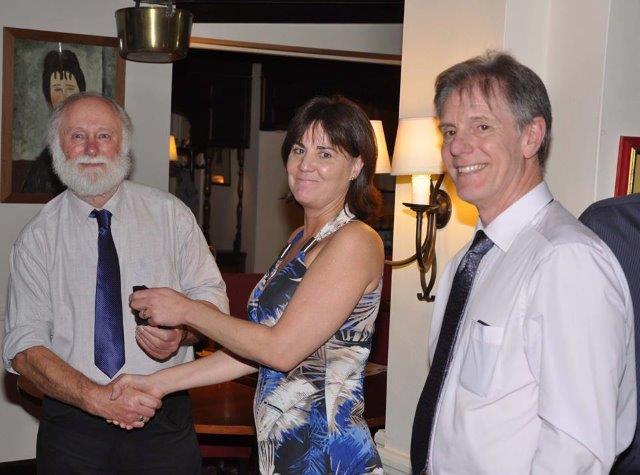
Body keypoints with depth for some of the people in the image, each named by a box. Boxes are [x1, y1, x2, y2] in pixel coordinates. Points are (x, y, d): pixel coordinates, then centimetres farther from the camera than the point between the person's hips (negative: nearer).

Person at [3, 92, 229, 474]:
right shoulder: (38, 237, -1)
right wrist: (97, 397, -21)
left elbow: (212, 298, 0)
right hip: (73, 425, 0)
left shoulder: (171, 214, 0)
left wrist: (181, 331, -22)